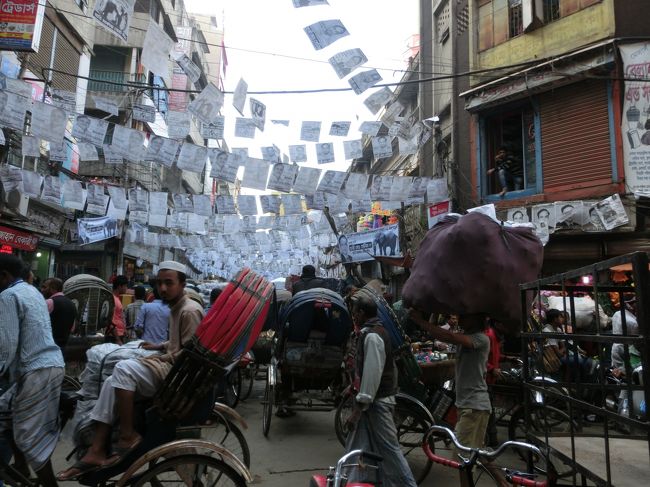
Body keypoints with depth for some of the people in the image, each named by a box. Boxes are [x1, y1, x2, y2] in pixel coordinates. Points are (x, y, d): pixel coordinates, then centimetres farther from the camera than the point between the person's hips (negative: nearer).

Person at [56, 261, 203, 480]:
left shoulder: (190, 311, -16)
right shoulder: (176, 308, 17)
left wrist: (158, 359, -13)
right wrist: (159, 346, 15)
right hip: (169, 367, 10)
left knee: (124, 368, -25)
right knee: (114, 382, -1)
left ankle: (128, 436, -13)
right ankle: (97, 451, -3)